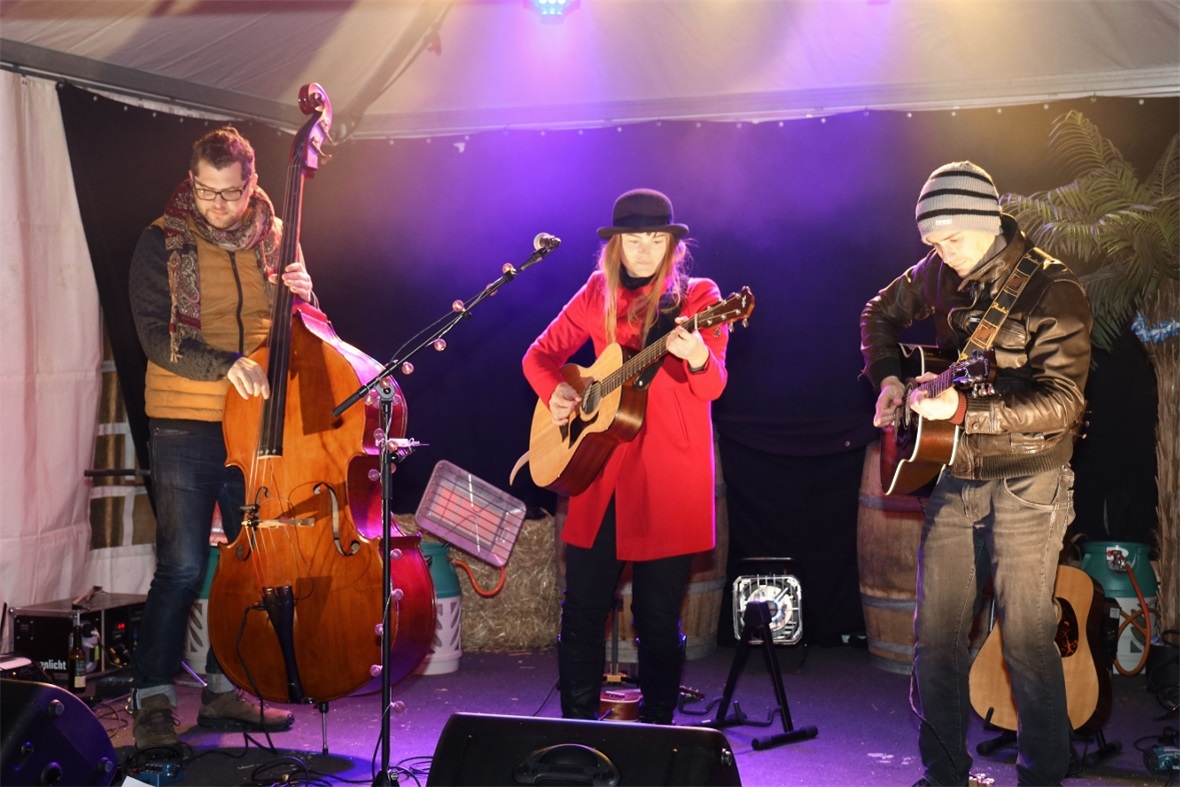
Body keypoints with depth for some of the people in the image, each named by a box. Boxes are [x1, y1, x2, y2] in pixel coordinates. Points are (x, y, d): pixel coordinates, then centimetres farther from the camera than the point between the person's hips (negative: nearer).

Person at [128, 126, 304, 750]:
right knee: (182, 568, -5)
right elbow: (156, 336, -10)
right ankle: (153, 698, 7)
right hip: (185, 425, -4)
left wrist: (301, 295, -11)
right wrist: (225, 363, -24)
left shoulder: (275, 238, 7)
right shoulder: (163, 243, -3)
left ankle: (224, 689, 22)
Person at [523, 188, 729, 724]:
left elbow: (712, 386, -13)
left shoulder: (698, 296, 0)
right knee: (582, 608, 5)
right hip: (602, 471, 3)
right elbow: (539, 355, 20)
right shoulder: (598, 294, 10)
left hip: (669, 478, -3)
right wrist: (554, 394, -1)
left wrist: (697, 359, -35)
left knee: (658, 615, 1)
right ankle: (577, 723, 19)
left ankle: (656, 728, 15)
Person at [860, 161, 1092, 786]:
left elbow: (1062, 404, -21)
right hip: (954, 479, 6)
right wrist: (887, 378, 6)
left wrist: (962, 408, -29)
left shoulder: (1052, 290, -14)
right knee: (934, 635, 7)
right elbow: (880, 313, 24)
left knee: (1026, 637, -2)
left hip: (1027, 483, -6)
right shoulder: (939, 273, 5)